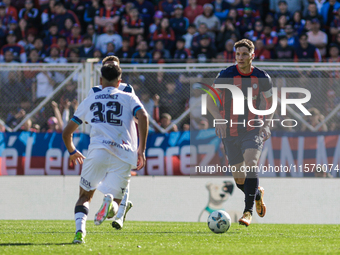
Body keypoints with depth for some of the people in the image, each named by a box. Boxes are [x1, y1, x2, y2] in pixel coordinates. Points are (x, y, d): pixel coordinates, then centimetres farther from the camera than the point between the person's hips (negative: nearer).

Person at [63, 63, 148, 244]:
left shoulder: (89, 100, 23)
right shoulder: (129, 98, 19)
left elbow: (67, 133, 26)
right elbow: (143, 117, -3)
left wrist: (72, 152, 46)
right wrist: (141, 149, -1)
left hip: (98, 152, 0)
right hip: (123, 155, 0)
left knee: (84, 197, 17)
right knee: (114, 205, 8)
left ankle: (79, 229, -13)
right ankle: (111, 201, -30)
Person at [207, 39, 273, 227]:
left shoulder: (262, 78, -3)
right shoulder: (226, 76, -8)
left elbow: (270, 101, 12)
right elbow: (210, 100, -3)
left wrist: (266, 123, -3)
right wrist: (219, 119, -20)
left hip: (253, 129, -1)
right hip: (231, 132, 1)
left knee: (251, 164, -24)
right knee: (238, 177, 6)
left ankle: (248, 211, -22)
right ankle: (257, 194, 39)